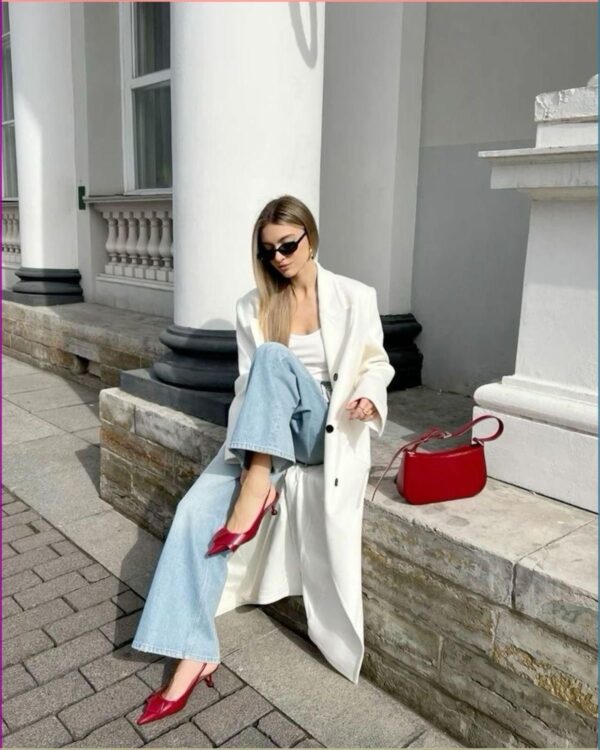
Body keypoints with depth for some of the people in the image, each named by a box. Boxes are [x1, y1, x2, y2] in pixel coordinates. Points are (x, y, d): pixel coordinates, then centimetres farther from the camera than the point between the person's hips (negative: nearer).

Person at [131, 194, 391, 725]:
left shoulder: (354, 297, 0)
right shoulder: (253, 306, 5)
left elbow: (378, 363, 7)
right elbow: (248, 387, 0)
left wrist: (369, 397, -16)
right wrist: (254, 465, -12)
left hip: (326, 431, -2)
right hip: (265, 435, 3)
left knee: (275, 356, -30)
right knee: (197, 509, -21)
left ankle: (254, 489, -24)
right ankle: (195, 654, -13)